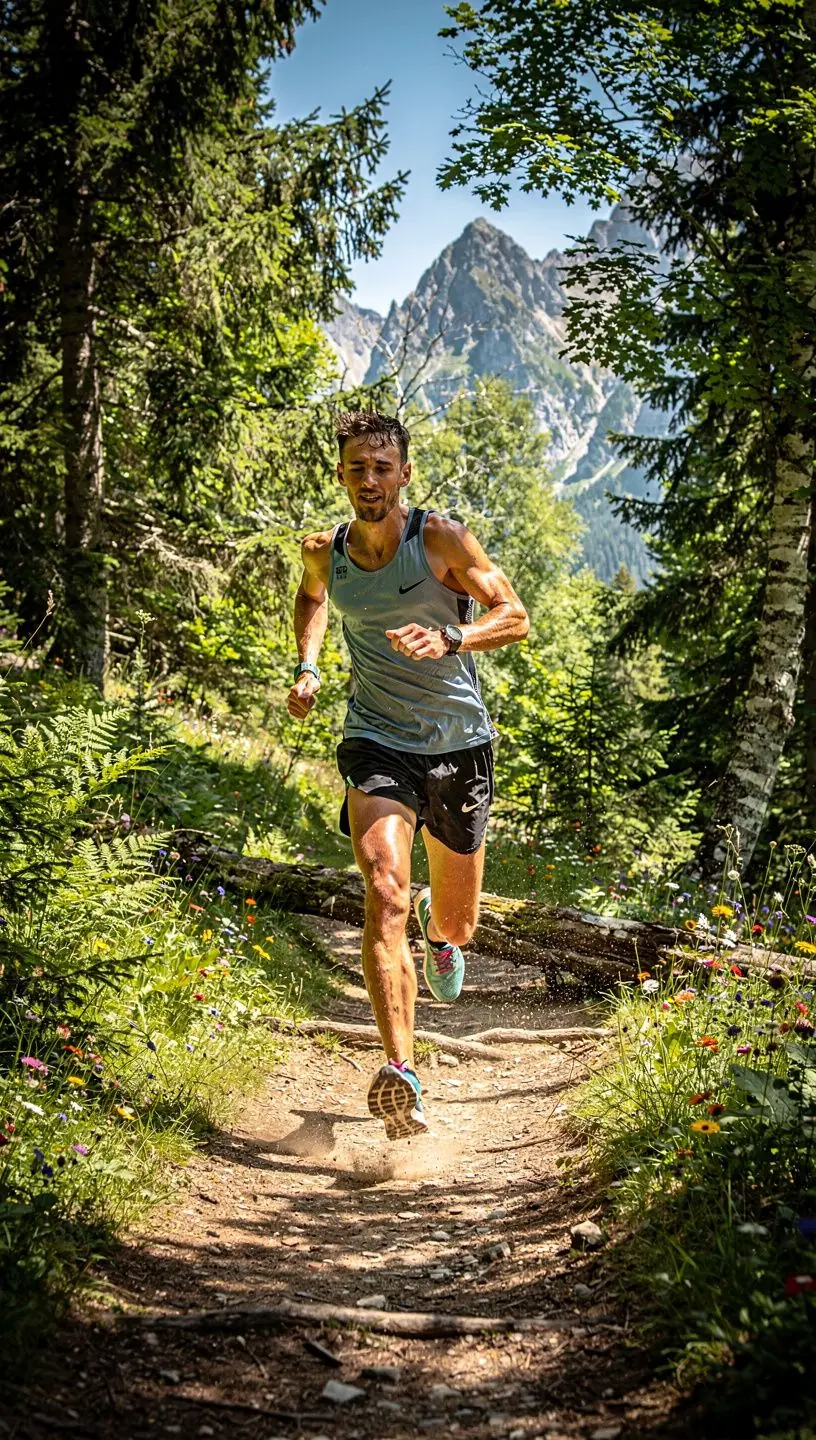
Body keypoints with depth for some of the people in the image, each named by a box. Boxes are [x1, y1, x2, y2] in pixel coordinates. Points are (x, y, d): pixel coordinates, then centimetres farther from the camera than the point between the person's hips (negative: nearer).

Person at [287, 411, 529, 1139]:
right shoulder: (325, 552, 0)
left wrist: (447, 640, -31)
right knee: (384, 894, -24)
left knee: (457, 927, 13)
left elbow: (516, 617, -13)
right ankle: (401, 1075, -29)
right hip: (377, 743, 0)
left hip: (459, 743, 0)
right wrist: (307, 667, 8)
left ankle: (439, 927, 53)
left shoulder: (441, 537, -10)